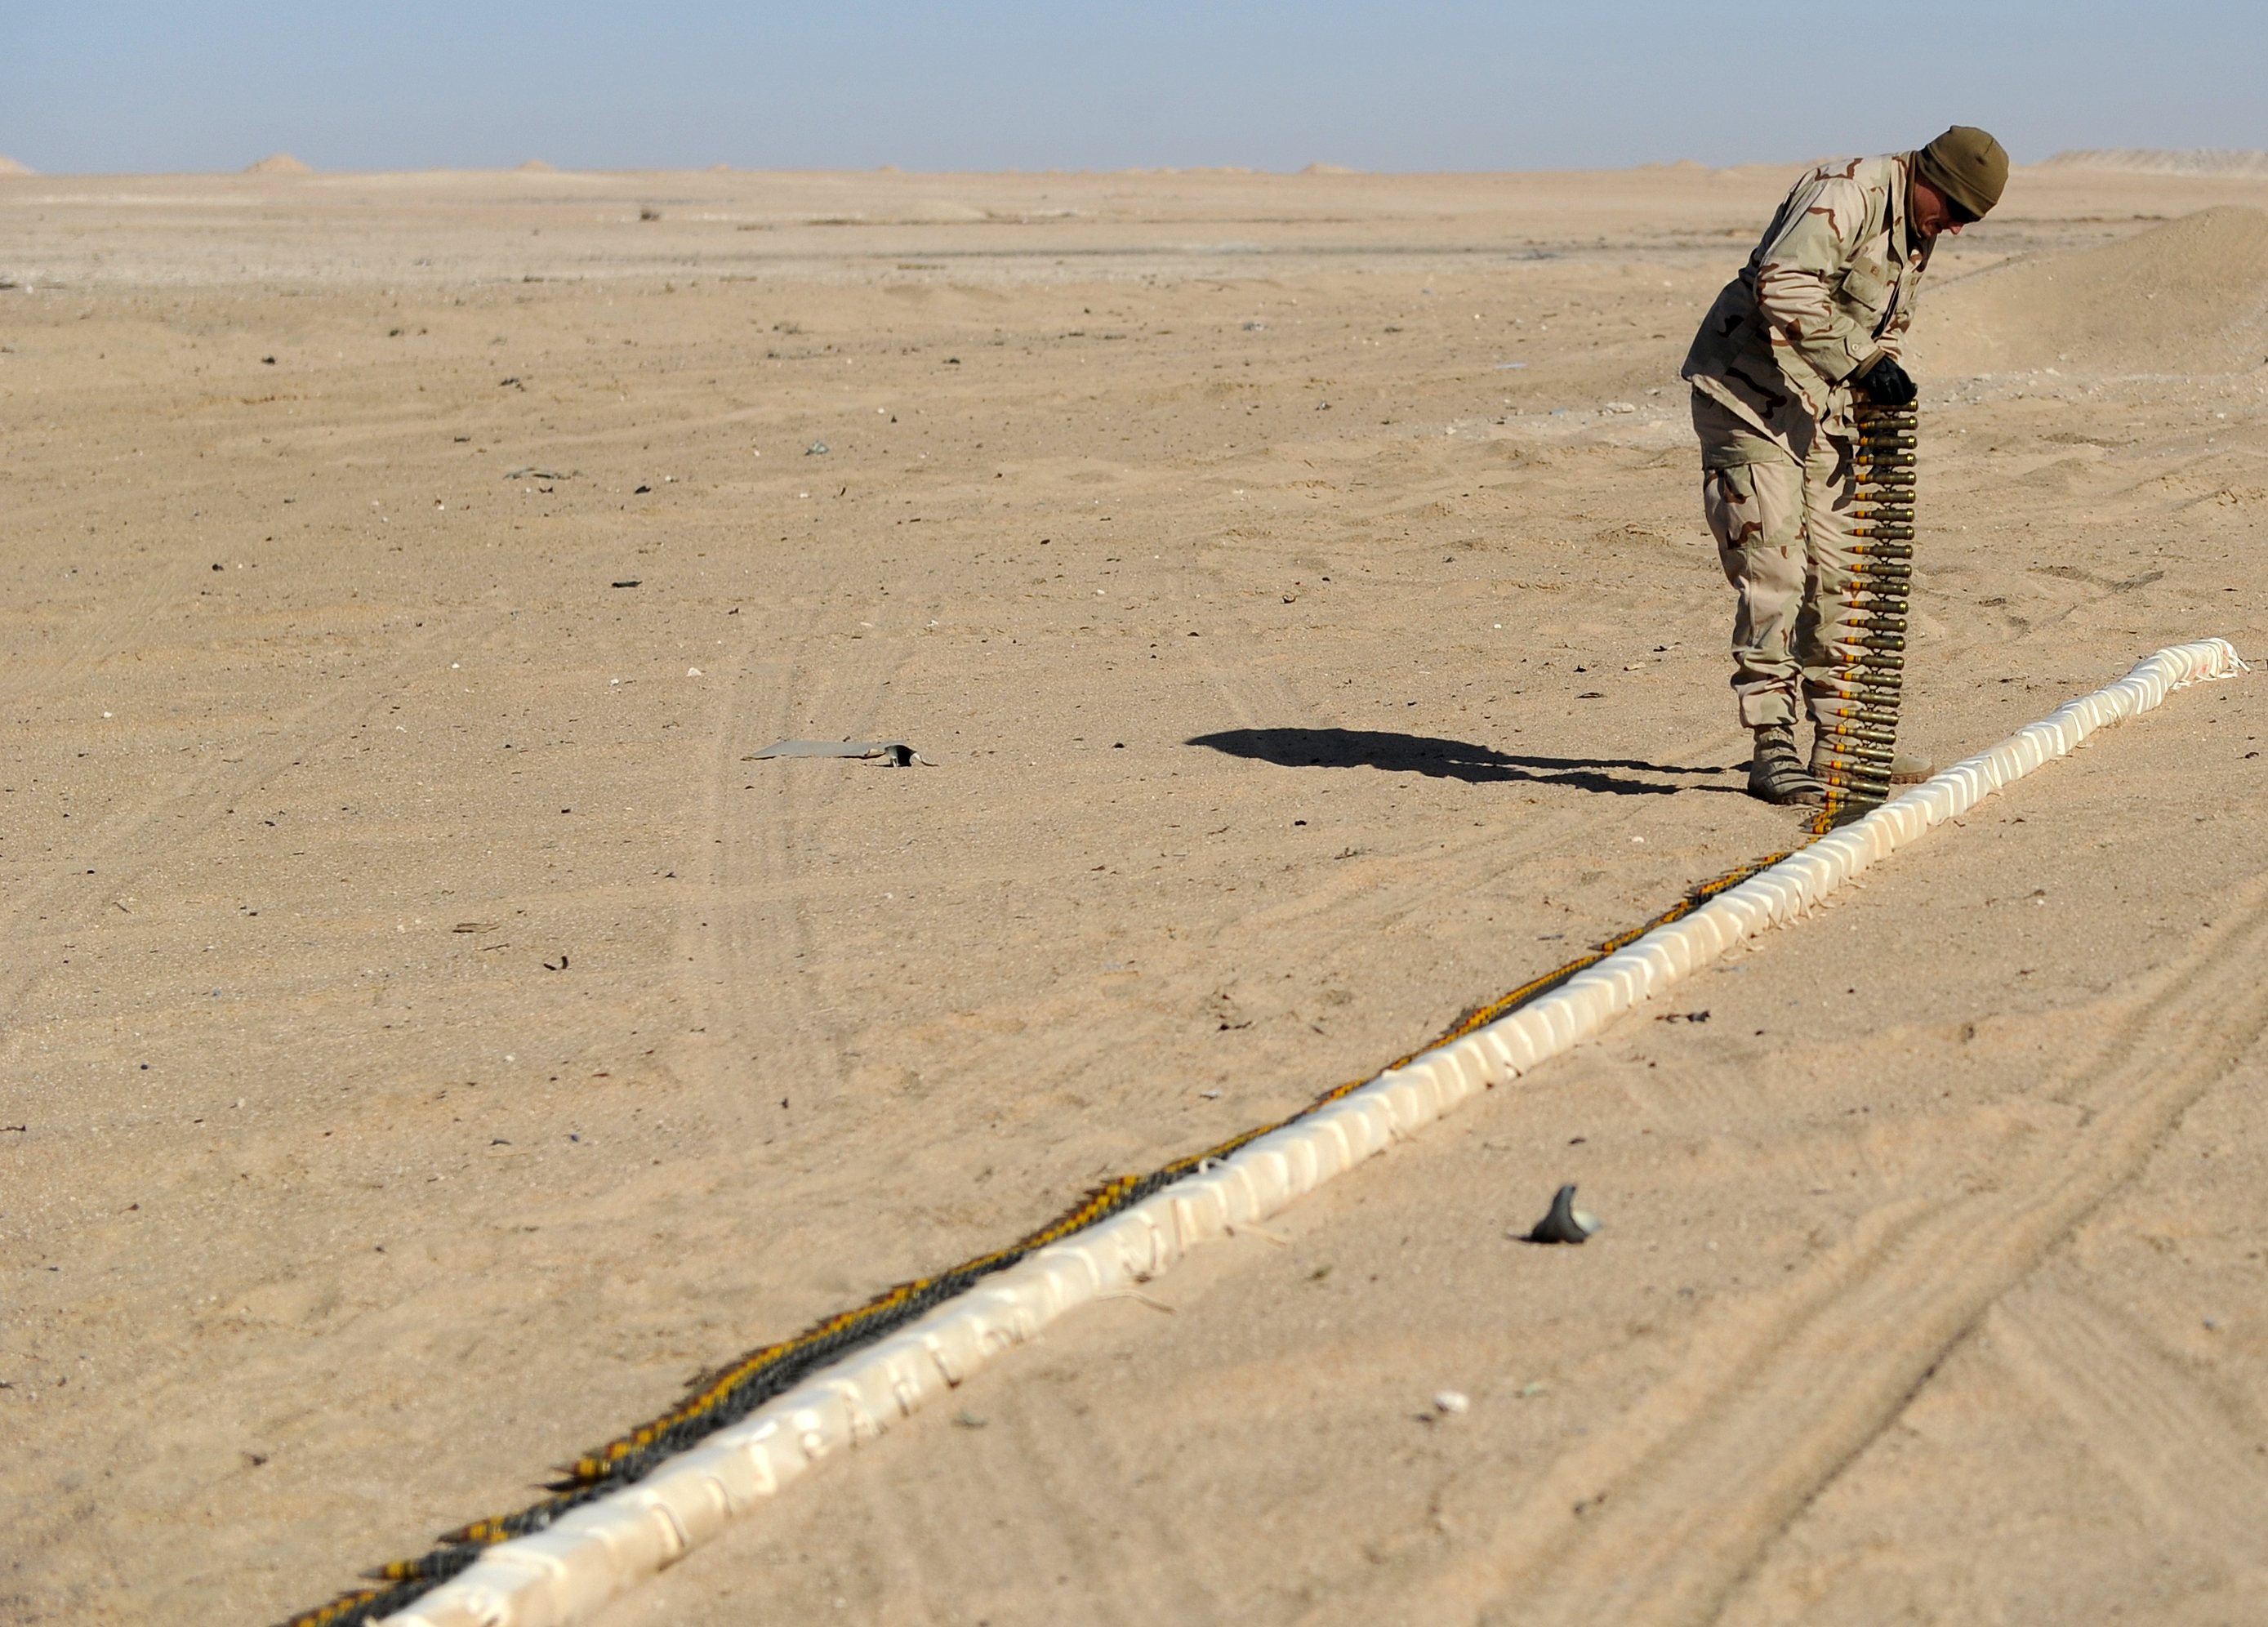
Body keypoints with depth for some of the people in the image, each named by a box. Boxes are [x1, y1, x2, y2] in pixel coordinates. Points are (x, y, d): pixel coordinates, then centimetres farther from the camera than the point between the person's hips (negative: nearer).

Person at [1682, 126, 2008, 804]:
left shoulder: (1916, 233, 12)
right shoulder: (1845, 193, -18)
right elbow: (1783, 286, -32)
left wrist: (1877, 416, 7)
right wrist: (1862, 361, -35)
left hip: (1818, 412, 10)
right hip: (1747, 397, -10)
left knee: (1837, 573, 11)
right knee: (1775, 575, -12)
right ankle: (1773, 751, -9)